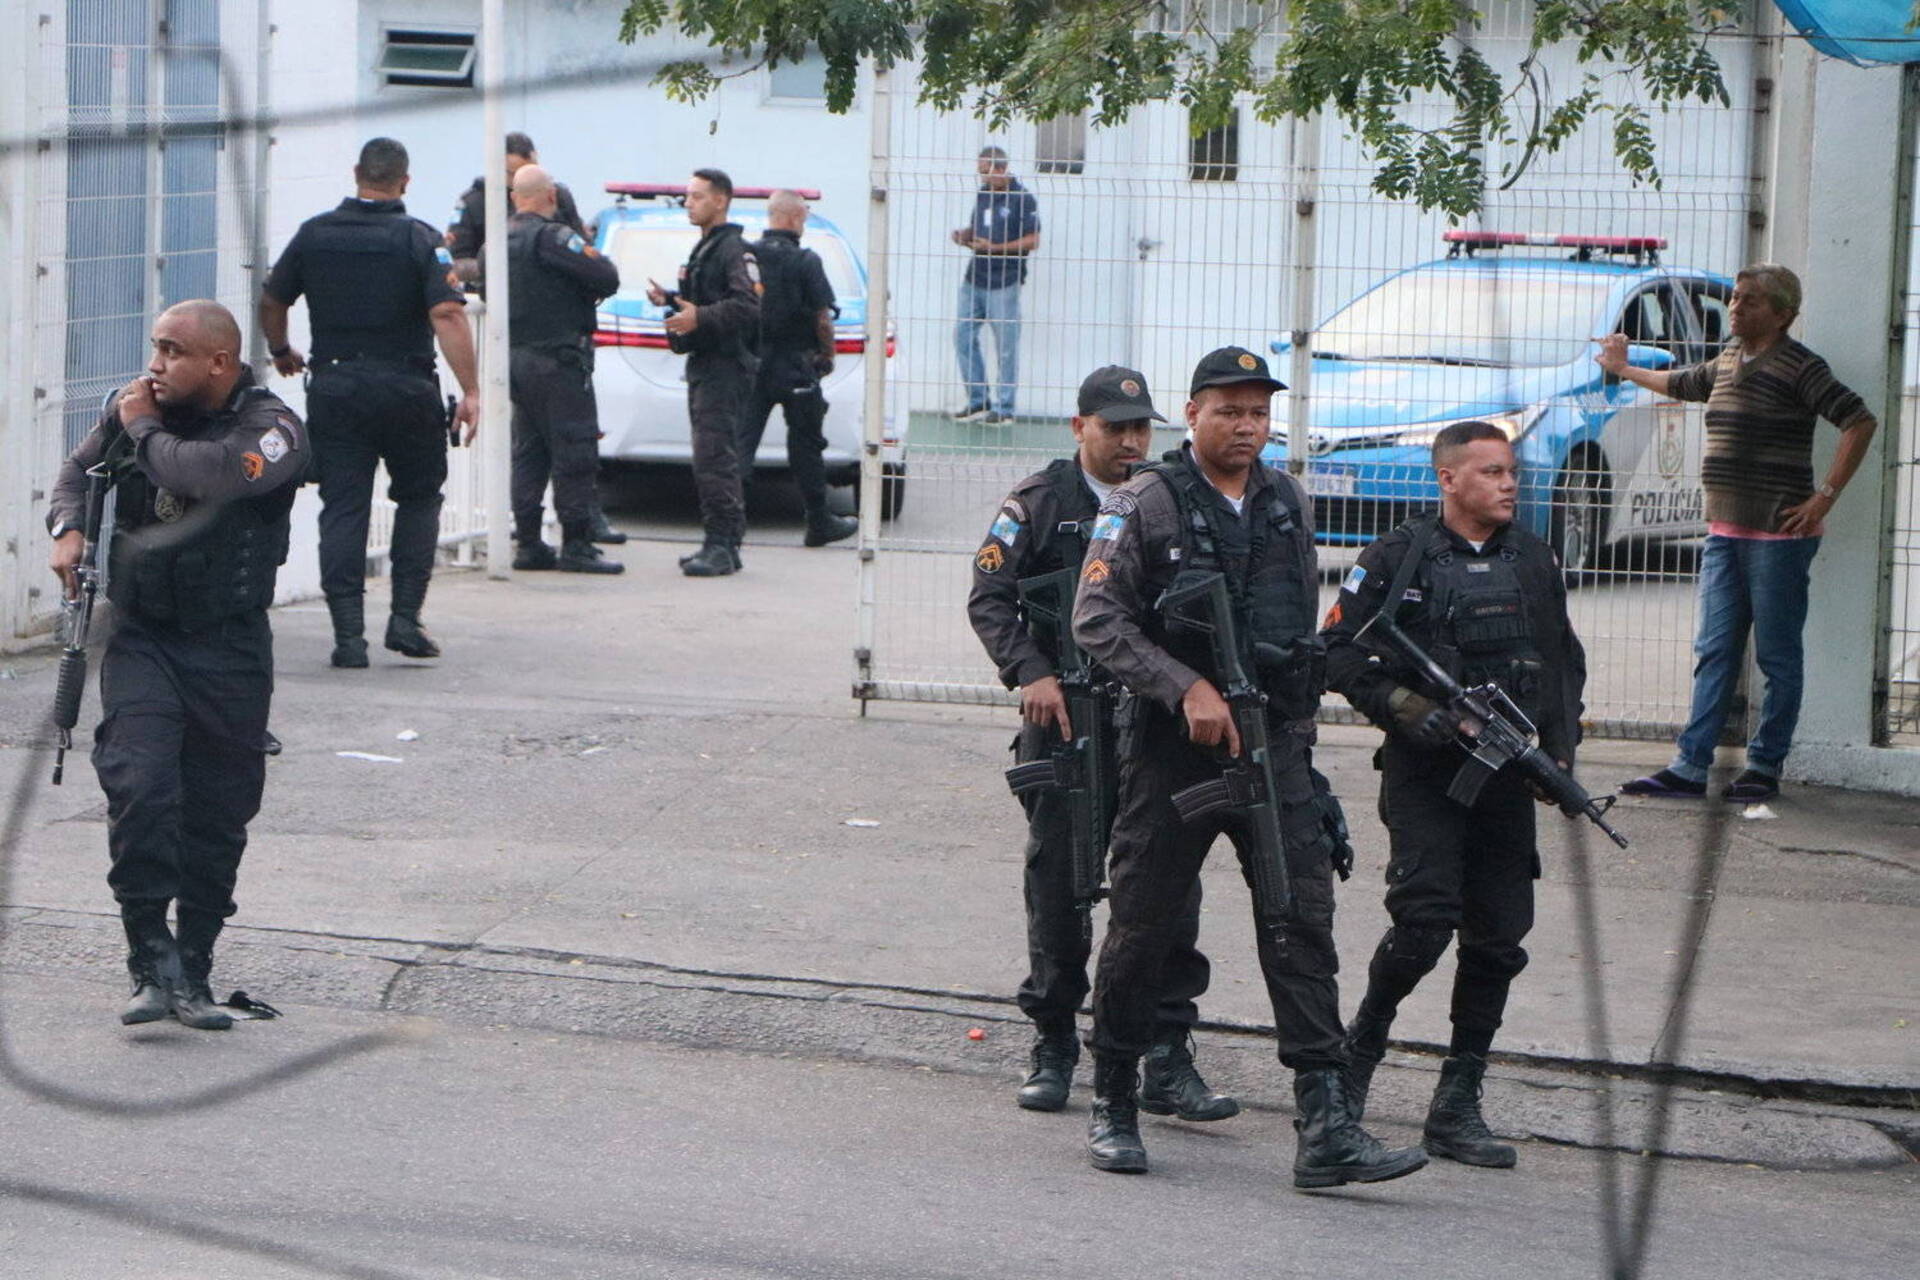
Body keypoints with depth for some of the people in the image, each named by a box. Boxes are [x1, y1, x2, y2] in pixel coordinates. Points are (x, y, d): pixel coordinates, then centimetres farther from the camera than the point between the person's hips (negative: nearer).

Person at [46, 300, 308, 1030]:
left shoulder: (270, 429, -8)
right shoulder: (132, 411, 5)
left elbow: (211, 474, -28)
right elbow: (79, 470, 24)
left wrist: (144, 430, -12)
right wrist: (68, 528, 3)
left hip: (229, 648, -2)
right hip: (141, 637, 2)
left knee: (217, 815, 4)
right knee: (138, 787, -17)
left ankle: (192, 973, 17)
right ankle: (152, 962, -10)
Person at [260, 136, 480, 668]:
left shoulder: (314, 234, 4)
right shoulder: (419, 240, -6)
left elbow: (271, 303, 12)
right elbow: (447, 314, -17)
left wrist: (282, 353, 31)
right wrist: (470, 391, -17)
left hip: (333, 388, 2)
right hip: (406, 391, -2)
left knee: (342, 508, 4)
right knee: (418, 498, 15)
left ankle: (348, 633, -3)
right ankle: (405, 618, 6)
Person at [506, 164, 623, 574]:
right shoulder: (551, 236, -15)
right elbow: (607, 277, -19)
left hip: (517, 355, 8)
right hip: (558, 359, -8)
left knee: (528, 452, 13)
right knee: (574, 452, -4)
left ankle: (528, 543, 12)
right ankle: (576, 545, -5)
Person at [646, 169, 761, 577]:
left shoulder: (734, 250, -11)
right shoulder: (703, 249, 22)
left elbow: (748, 306, -23)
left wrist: (700, 318, -29)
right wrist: (670, 300, 17)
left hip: (725, 369, -10)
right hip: (703, 366, 10)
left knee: (714, 459, -14)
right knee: (714, 461, 11)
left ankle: (721, 546, -14)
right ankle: (724, 545, 15)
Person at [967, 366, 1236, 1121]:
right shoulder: (1040, 502, 3)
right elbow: (989, 598, 0)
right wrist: (1032, 673, -14)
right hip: (1064, 719, -2)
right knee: (1058, 886, 5)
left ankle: (1167, 1063, -1)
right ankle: (1053, 1051, 18)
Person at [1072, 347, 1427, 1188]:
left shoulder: (1288, 505, 11)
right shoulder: (1145, 505, -5)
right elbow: (1097, 621, -11)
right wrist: (1187, 688, -20)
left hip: (1276, 745, 4)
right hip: (1173, 748, -4)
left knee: (1303, 920, -7)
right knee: (1144, 923, 4)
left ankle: (1325, 1126, -12)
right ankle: (1112, 1103, 21)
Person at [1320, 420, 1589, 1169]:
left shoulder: (1535, 563, 13)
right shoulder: (1398, 560, -2)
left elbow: (1565, 664, 22)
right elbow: (1338, 651, -2)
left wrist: (1560, 751, 8)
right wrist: (1401, 707, -15)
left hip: (1507, 773, 5)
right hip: (1424, 770, -5)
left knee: (1498, 936, 1)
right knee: (1425, 918, -16)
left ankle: (1457, 1107, 8)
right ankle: (1361, 1045, 11)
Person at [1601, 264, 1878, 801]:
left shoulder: (1798, 367, -9)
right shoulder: (1729, 362, 15)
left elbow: (1860, 422, -16)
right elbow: (1682, 384, 36)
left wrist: (1825, 496, -17)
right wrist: (1625, 370, 48)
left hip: (1778, 533, -8)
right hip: (1725, 530, 8)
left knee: (1778, 656, 1)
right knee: (1715, 652, 7)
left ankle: (1764, 767, 7)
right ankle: (1690, 766, 7)